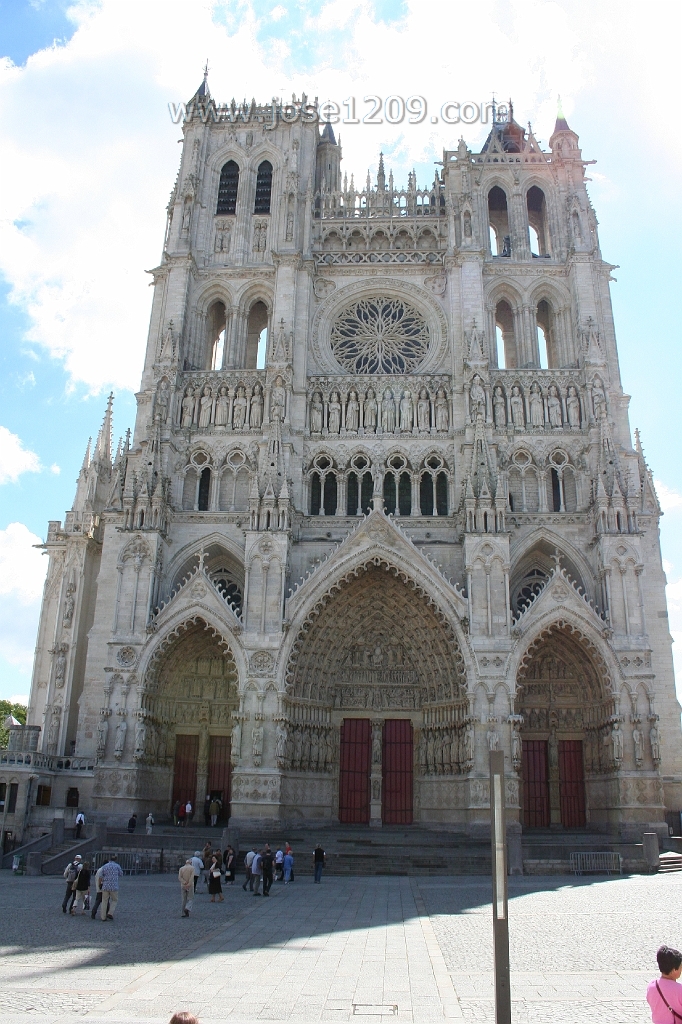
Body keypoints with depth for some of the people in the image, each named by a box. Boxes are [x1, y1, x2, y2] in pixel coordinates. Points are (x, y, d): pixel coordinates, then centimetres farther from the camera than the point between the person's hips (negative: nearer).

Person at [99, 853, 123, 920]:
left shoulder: (104, 866, 6)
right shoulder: (117, 866, 0)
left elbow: (102, 877, 6)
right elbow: (120, 874, 14)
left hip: (105, 886, 2)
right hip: (114, 886, -2)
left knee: (104, 901, 11)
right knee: (114, 900, 14)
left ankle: (103, 917, 10)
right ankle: (110, 913, 0)